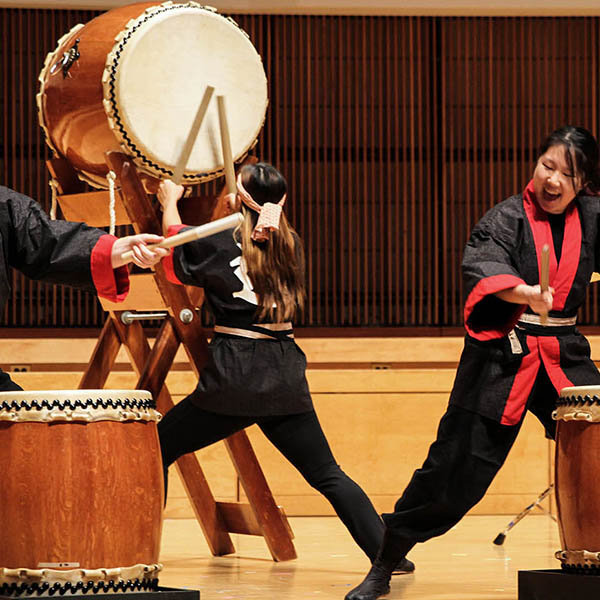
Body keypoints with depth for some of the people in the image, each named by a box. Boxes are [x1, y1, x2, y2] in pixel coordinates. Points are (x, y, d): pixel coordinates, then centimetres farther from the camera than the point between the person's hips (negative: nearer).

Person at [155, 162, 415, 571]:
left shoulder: (223, 243, -2)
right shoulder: (290, 245, 6)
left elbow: (175, 256, 14)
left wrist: (170, 204, 29)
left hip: (233, 377, -4)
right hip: (285, 377, 4)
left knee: (157, 450, 10)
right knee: (327, 476, 8)